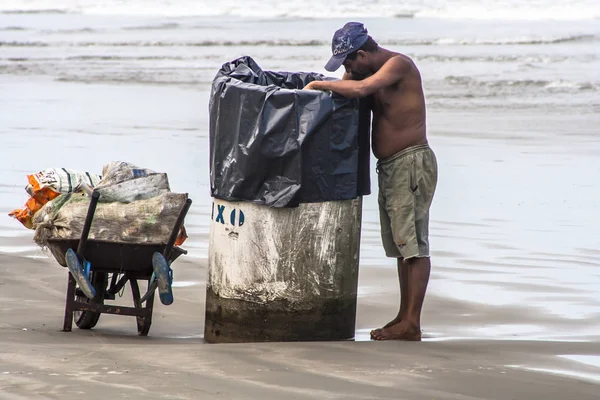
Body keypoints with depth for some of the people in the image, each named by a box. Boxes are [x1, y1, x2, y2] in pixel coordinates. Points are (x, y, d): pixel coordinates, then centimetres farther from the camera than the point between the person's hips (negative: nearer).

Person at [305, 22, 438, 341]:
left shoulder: (398, 64, -16)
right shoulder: (375, 72, 13)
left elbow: (359, 89, -29)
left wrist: (317, 85, -19)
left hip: (411, 162, -10)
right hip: (389, 167, 10)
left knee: (413, 243, -10)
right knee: (401, 245, 13)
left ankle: (412, 323, -11)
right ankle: (404, 315, 19)